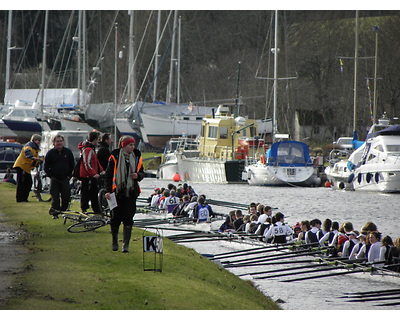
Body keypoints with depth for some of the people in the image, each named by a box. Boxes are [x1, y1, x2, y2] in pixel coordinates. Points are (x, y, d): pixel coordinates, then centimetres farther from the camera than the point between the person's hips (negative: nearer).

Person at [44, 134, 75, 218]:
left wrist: (69, 175, 3)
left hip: (65, 179, 1)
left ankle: (63, 211, 14)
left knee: (66, 197, -1)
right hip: (54, 179, -1)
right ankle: (55, 214, -1)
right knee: (55, 197, -4)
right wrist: (50, 175, -3)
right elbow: (46, 167, 7)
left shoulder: (68, 152, 6)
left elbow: (72, 165, 13)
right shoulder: (50, 153, 3)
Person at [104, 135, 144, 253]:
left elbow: (142, 173, 16)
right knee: (116, 217, 3)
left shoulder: (137, 157, 7)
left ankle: (126, 244, -5)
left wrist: (138, 176, -8)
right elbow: (108, 175, 0)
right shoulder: (115, 157, -2)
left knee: (128, 218, -5)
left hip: (131, 192, 2)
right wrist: (108, 191, -9)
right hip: (117, 192, -2)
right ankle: (114, 242, 23)